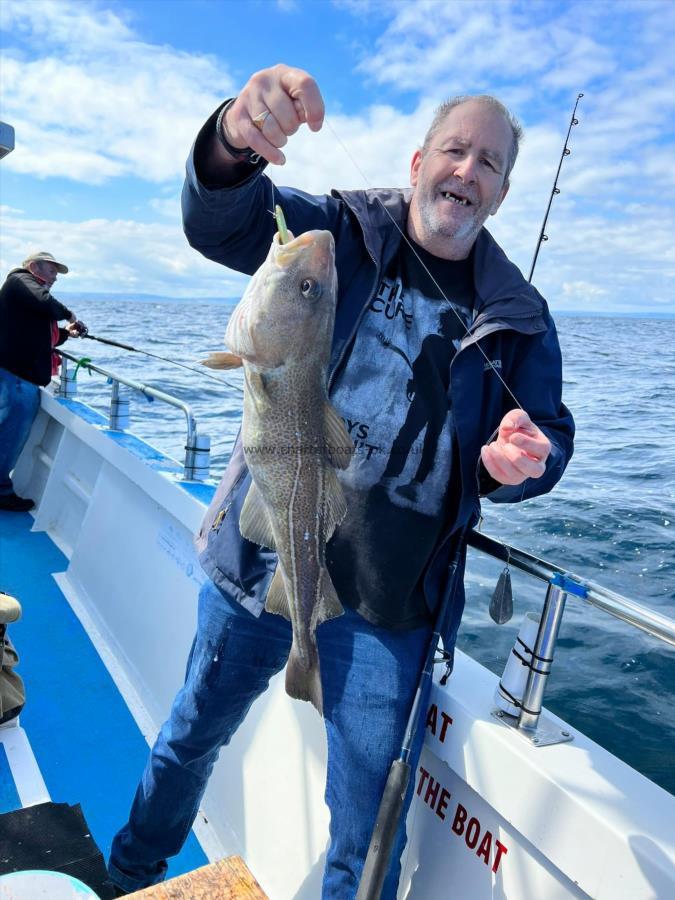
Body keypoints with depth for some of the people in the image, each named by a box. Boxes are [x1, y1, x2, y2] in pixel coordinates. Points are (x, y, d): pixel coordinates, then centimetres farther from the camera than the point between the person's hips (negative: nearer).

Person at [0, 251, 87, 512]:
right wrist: (69, 315, -3)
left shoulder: (27, 287, 28)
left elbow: (40, 339, 28)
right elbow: (45, 303, -21)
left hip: (24, 375, 10)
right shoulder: (21, 280, 0)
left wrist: (65, 332, 14)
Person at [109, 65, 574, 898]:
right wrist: (235, 139, -37)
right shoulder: (338, 236, 0)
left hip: (388, 604, 1)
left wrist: (523, 461, -14)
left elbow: (549, 431, 11)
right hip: (262, 559, 0)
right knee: (193, 736, 21)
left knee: (368, 829, 10)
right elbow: (219, 220, -14)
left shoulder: (518, 319, 5)